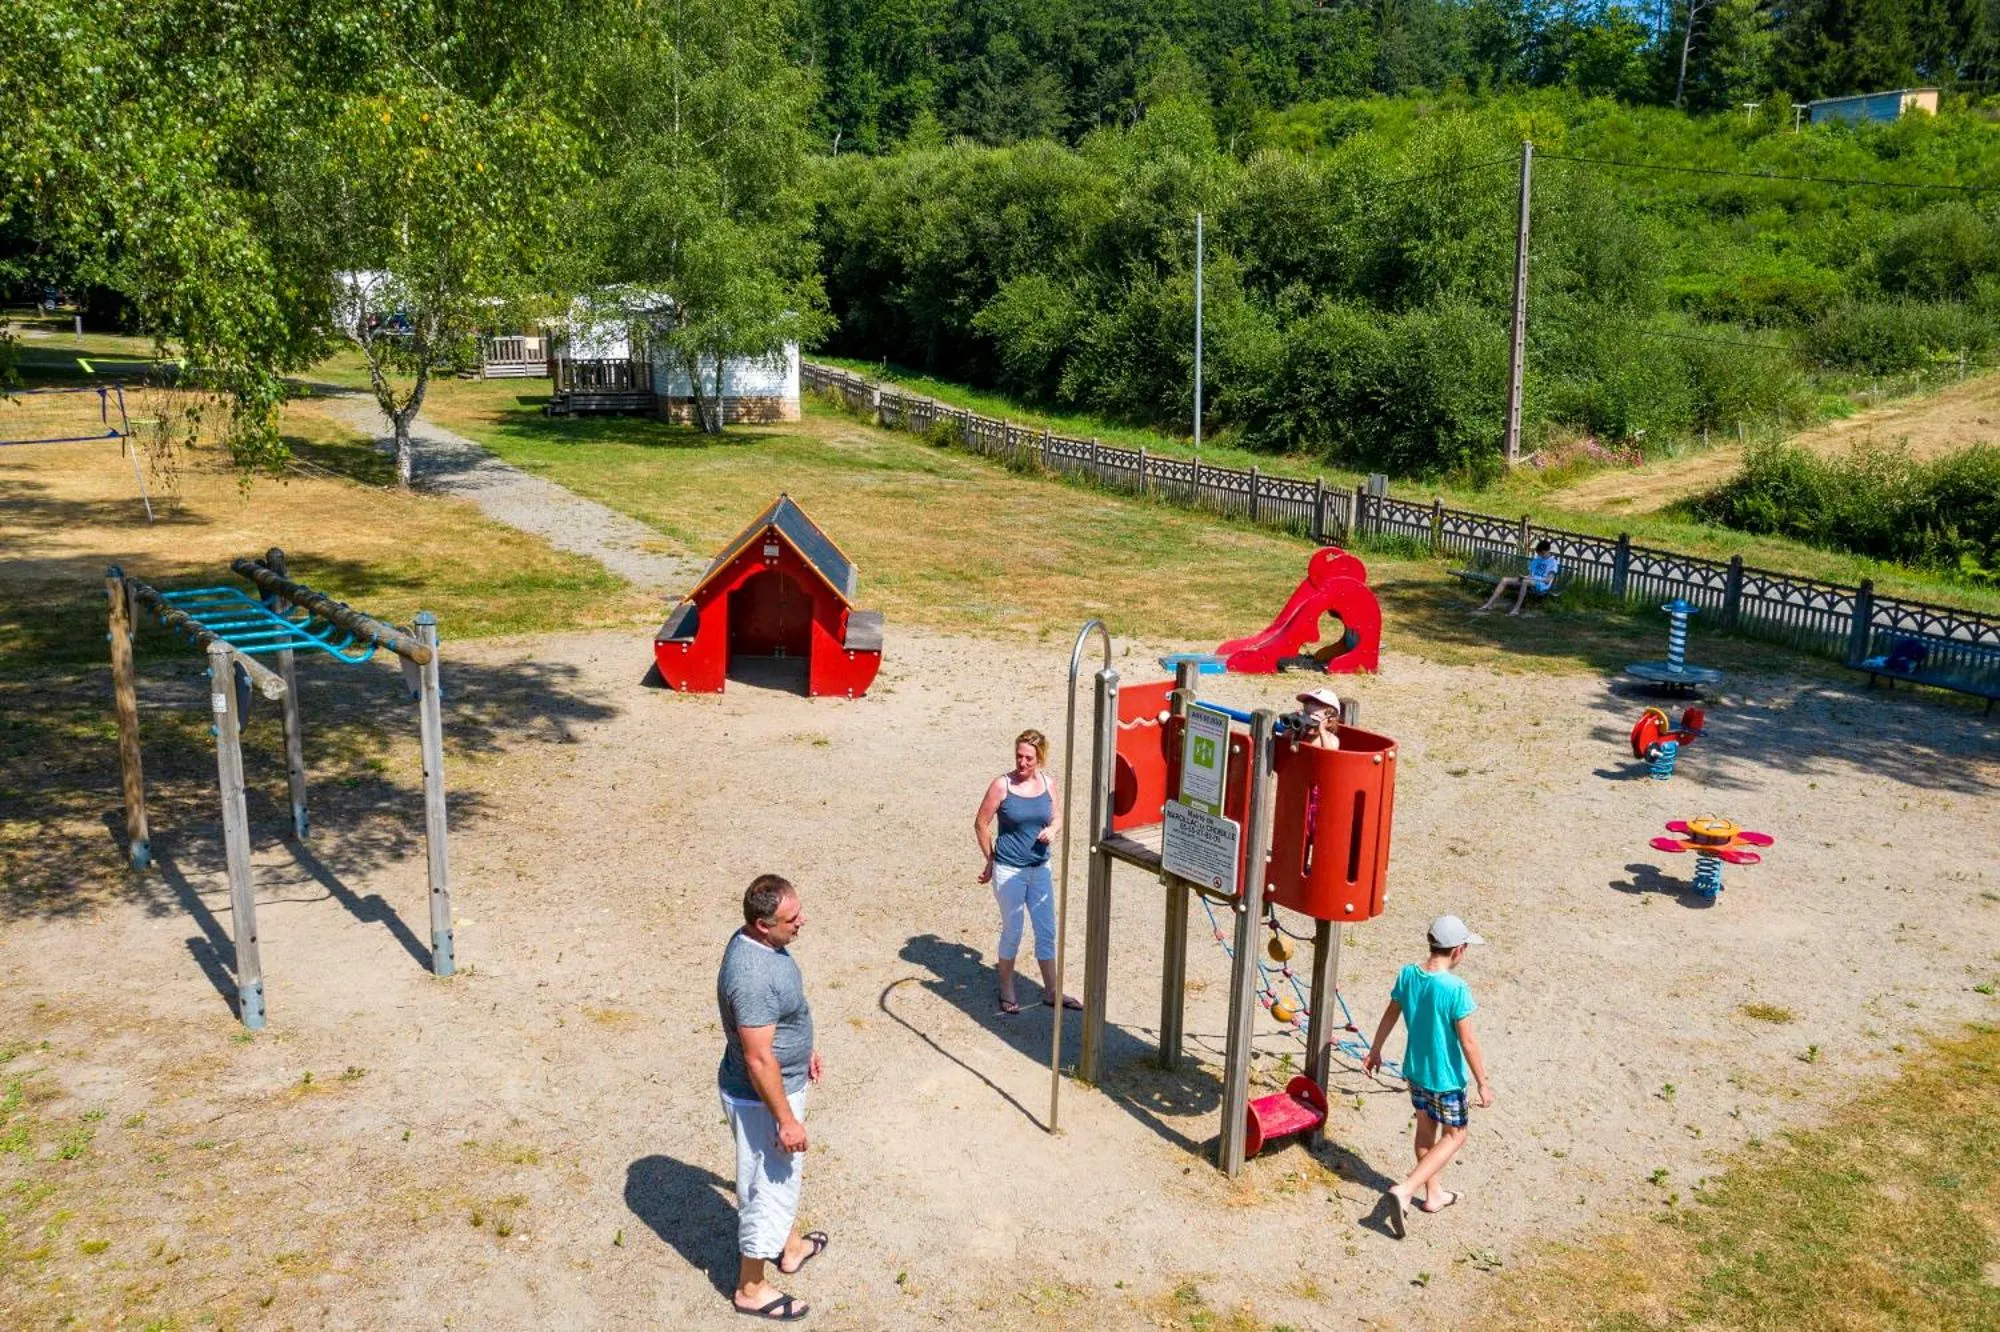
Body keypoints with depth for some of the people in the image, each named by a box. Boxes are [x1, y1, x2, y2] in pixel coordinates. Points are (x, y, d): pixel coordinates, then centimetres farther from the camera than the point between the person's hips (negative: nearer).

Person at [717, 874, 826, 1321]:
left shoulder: (761, 942, -5)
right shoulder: (753, 977, -35)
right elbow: (758, 1059, -30)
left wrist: (803, 1047, 24)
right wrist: (786, 1119, -22)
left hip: (784, 1081, 9)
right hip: (760, 1098, -9)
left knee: (787, 1173, 29)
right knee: (767, 1187, 10)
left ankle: (791, 1246, 51)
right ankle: (751, 1288, 29)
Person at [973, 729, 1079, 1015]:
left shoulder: (1048, 783, 0)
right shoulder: (1002, 785, -13)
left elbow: (1056, 818, 13)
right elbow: (981, 824, -6)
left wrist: (1053, 830, -10)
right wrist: (991, 861, -1)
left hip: (1040, 868, 4)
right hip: (1009, 871, -4)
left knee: (1047, 932, 11)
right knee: (1012, 932, 6)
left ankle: (1051, 992, 25)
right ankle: (1007, 993, 24)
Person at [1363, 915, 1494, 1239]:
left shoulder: (1407, 975, -8)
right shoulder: (1456, 989, -27)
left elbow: (1390, 1016, 5)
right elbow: (1467, 1042, -21)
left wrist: (1375, 1050, 19)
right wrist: (1483, 1083, -10)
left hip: (1415, 1070, 6)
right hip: (1446, 1077, -6)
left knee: (1426, 1128, 23)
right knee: (1454, 1136, 11)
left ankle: (1434, 1195, 39)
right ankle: (1404, 1190, -4)